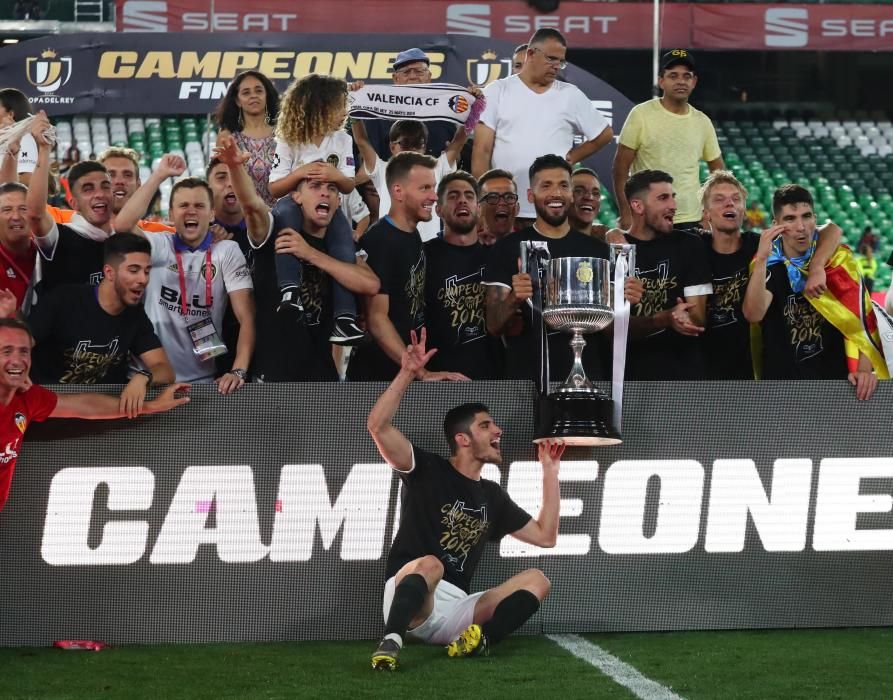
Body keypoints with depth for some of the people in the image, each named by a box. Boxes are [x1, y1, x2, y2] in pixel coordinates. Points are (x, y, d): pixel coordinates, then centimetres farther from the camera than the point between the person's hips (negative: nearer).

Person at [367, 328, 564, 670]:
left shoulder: (492, 495, 19)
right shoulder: (428, 470, 1)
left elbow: (545, 536, 21)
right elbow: (378, 426, -13)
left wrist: (550, 473, 18)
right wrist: (408, 373, -17)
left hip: (456, 610, 6)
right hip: (407, 600, -6)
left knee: (536, 580, -9)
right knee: (429, 564, -38)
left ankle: (478, 640, -32)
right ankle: (391, 643, -46)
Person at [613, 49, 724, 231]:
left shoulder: (702, 122, 9)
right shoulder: (641, 115, -3)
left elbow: (718, 171, 16)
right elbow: (621, 166, -3)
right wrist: (625, 214, -9)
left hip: (691, 221, 4)